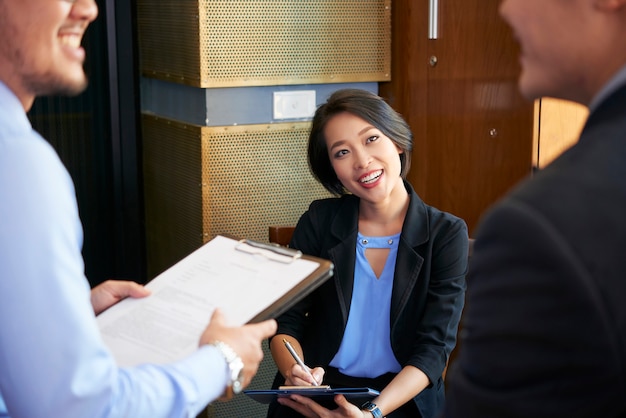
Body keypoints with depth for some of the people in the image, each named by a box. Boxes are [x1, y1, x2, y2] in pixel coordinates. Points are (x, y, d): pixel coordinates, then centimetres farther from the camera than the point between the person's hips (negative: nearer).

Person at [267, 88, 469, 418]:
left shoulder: (446, 235, -3)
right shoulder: (319, 222, 1)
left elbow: (434, 347, -8)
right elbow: (285, 321, 2)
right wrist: (293, 372, -20)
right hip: (318, 391, 2)